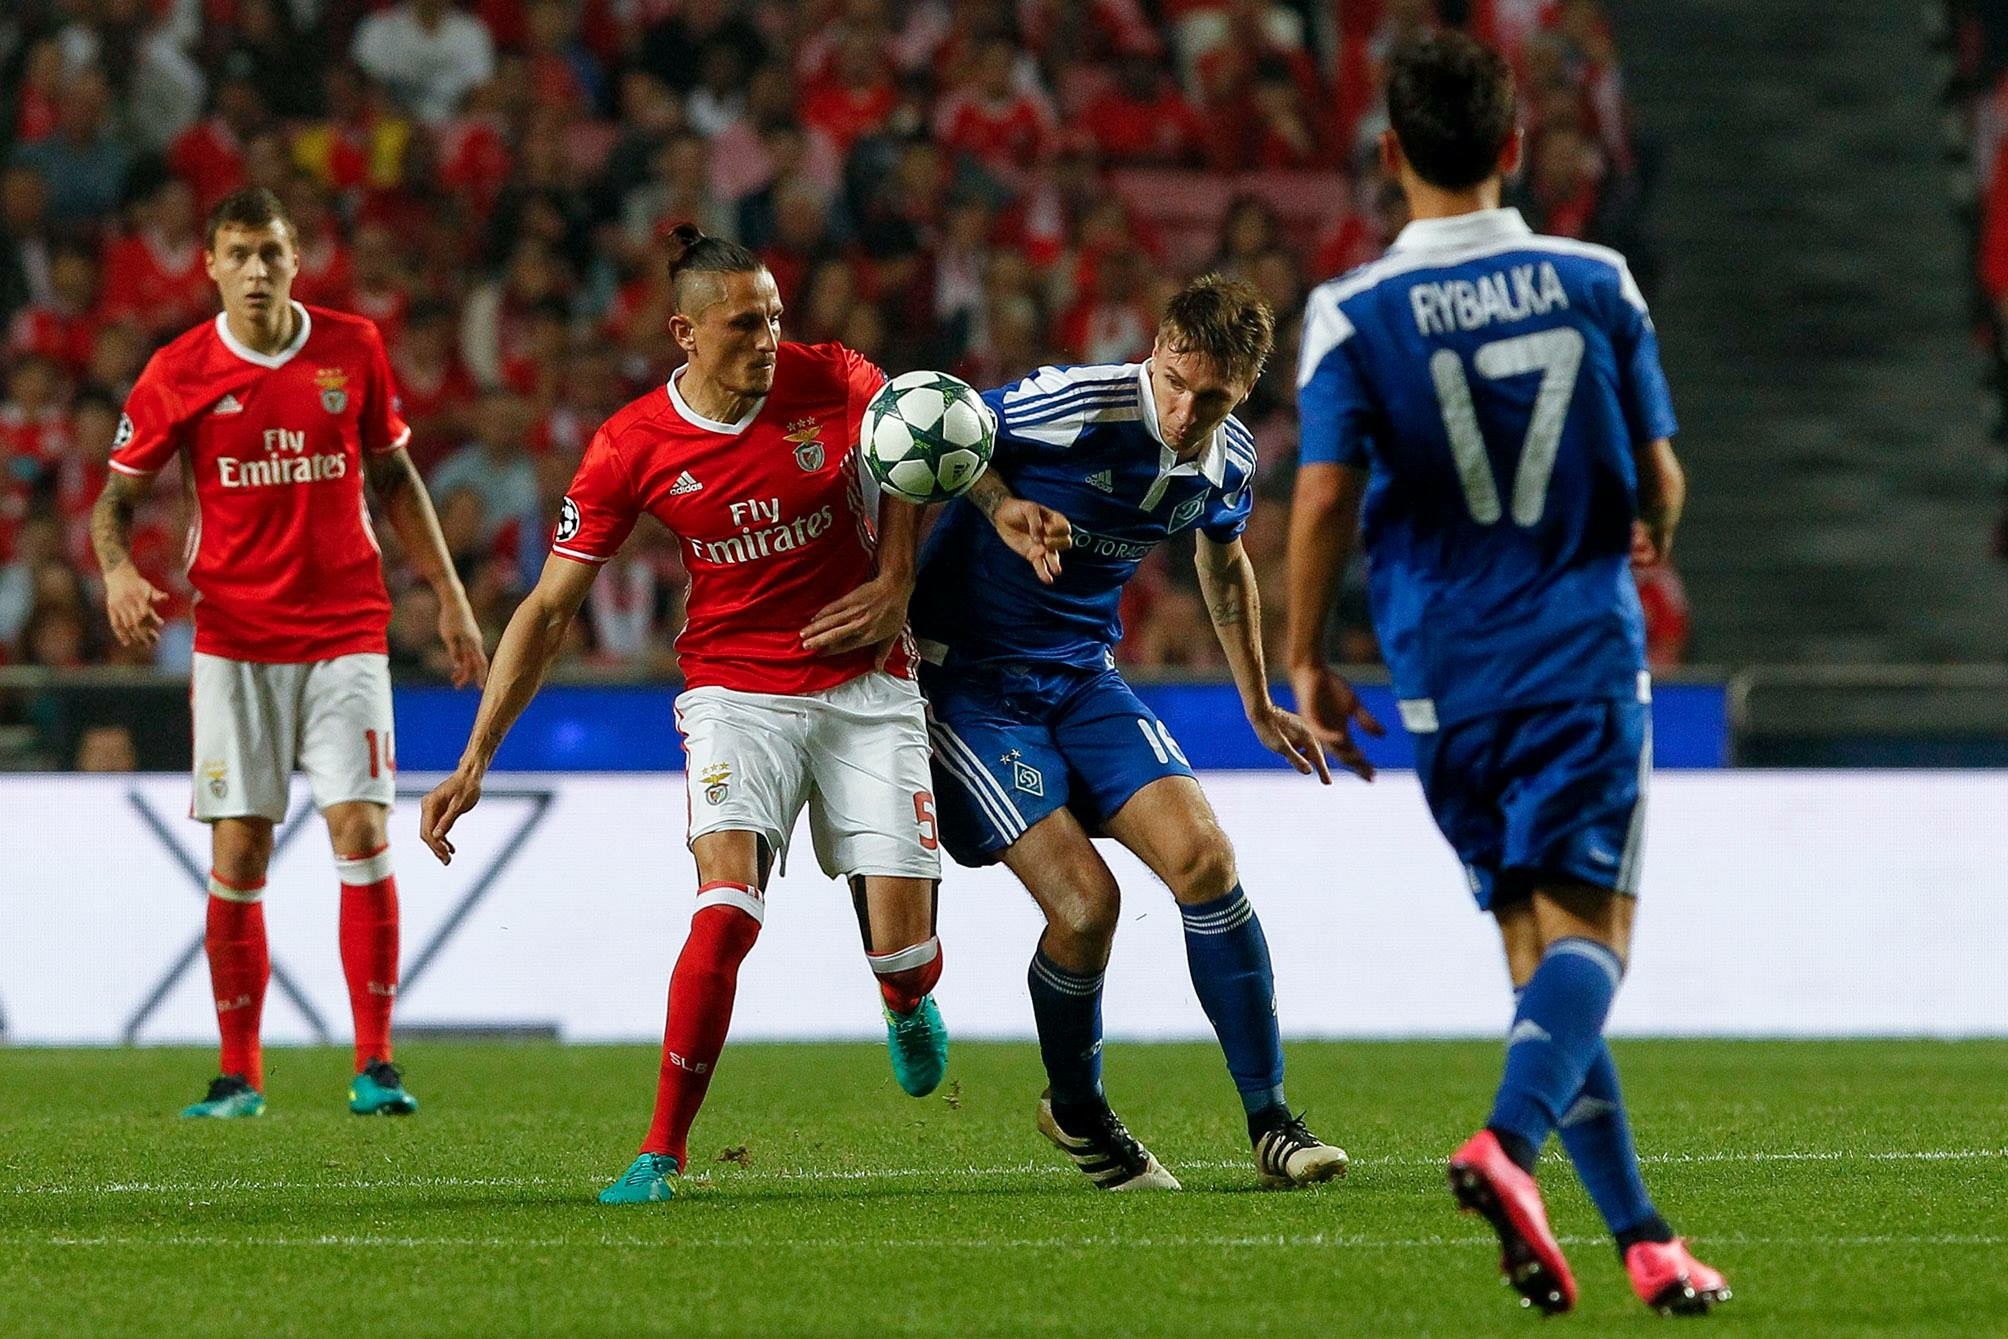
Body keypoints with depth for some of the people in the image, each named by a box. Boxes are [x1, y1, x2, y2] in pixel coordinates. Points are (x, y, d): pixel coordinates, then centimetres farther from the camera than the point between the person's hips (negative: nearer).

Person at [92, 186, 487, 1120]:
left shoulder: (353, 349, 3)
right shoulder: (180, 373, -2)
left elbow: (393, 478, 14)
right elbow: (118, 493, 4)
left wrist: (450, 599, 12)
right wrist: (118, 568, -18)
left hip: (345, 631, 1)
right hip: (234, 642, -1)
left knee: (362, 835, -9)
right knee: (238, 857, -2)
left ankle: (374, 1066, -5)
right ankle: (239, 1074, 8)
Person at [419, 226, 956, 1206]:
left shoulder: (830, 383, -9)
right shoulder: (631, 447, -11)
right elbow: (550, 609, -6)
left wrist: (895, 583, 2)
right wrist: (475, 760, -10)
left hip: (865, 684, 1)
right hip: (735, 691, -1)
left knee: (901, 944, -5)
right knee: (726, 907, -25)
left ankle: (908, 1009, 36)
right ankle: (663, 1152, -18)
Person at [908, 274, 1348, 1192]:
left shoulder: (1228, 463, -2)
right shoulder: (1074, 404, -23)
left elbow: (1224, 560, 20)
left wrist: (1259, 705, 27)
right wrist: (1001, 507, -32)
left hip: (1082, 675, 6)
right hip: (967, 676, -6)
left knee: (1202, 858, -12)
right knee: (1084, 900, -16)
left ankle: (1270, 1122, -2)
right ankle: (1075, 1113, 12)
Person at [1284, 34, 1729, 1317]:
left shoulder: (1356, 311, -4)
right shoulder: (1595, 283, 0)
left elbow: (1326, 494, -11)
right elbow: (1660, 478, 5)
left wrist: (1307, 660, 0)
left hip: (1449, 673, 1)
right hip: (1586, 655, -1)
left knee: (1536, 946, 9)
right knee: (1588, 932, -5)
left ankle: (1639, 1232, 7)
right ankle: (1510, 1143, -33)